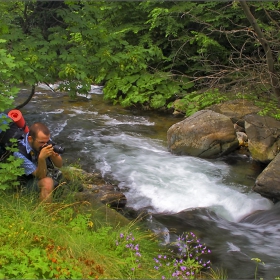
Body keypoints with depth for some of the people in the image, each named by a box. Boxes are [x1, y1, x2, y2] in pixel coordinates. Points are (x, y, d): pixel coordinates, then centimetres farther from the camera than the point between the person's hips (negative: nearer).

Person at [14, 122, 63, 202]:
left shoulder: (44, 140, -14)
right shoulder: (20, 153, -28)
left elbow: (59, 165, -6)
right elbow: (41, 176, -25)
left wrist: (52, 154, -27)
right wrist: (41, 158, -42)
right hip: (30, 180, -6)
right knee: (48, 182, -36)